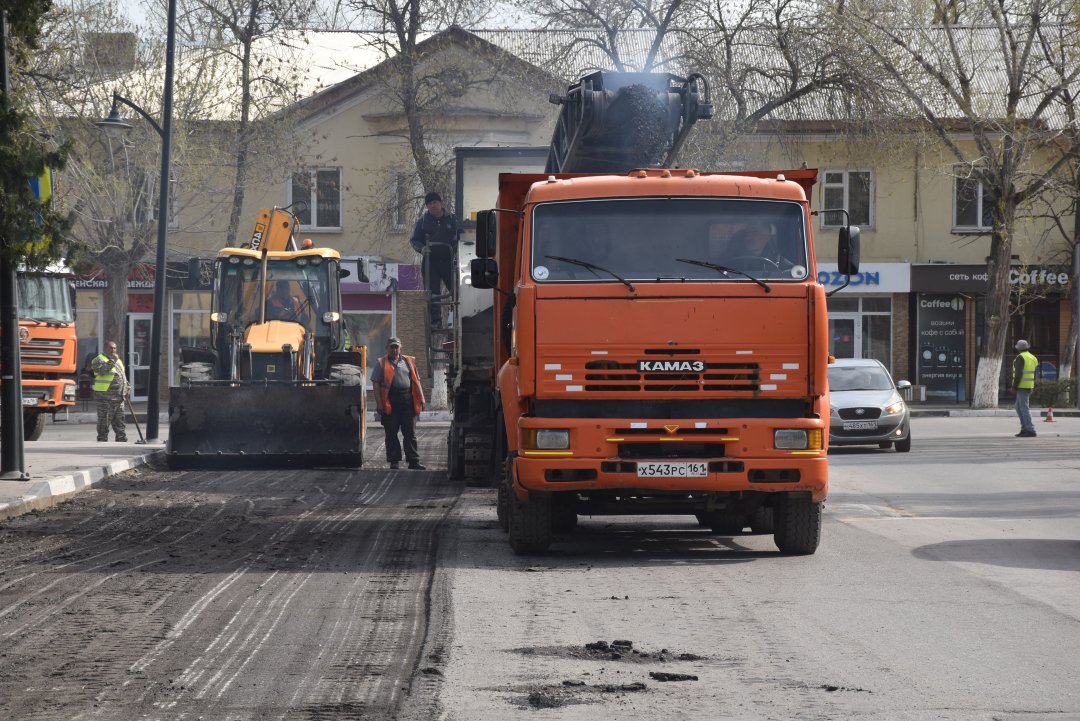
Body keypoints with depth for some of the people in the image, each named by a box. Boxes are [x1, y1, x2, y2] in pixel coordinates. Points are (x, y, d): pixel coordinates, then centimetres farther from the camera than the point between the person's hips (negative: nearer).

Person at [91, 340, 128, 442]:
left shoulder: (118, 360, 20)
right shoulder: (99, 360, -6)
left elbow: (123, 376, 27)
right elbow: (102, 370, -26)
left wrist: (126, 389, 19)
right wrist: (112, 361, -22)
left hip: (119, 398, 8)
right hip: (105, 398, -8)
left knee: (119, 422, 11)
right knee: (104, 422, -6)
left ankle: (122, 440, 16)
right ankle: (102, 441, -2)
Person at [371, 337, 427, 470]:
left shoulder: (408, 362, 16)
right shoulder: (381, 364, 6)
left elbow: (416, 381, 17)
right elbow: (376, 384, 0)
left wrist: (421, 399, 6)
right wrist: (379, 403, -10)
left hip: (407, 400, 2)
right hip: (390, 402, -2)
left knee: (410, 434, 1)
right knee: (391, 434, 2)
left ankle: (413, 461, 2)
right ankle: (394, 461, 8)